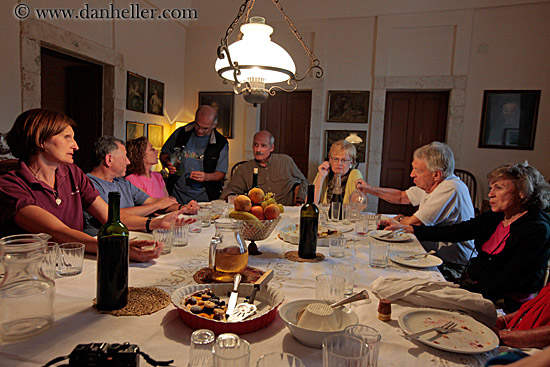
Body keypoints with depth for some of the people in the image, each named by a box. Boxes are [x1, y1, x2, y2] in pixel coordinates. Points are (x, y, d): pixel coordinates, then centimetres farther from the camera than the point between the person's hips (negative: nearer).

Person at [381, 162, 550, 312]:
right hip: (471, 282, 7)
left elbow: (508, 280, -19)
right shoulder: (494, 217, 9)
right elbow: (453, 232, 8)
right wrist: (404, 228, 5)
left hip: (504, 302, -7)